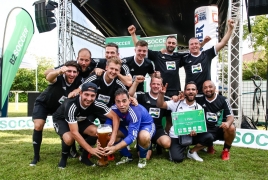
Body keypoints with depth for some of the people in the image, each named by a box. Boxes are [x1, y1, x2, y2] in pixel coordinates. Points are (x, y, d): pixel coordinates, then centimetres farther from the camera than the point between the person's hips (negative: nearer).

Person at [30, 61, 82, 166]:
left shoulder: (78, 81, -24)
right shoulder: (59, 77, -36)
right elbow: (49, 77, -58)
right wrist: (59, 71, -82)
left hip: (60, 107, 4)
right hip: (43, 103, -3)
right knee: (38, 126, -18)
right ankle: (36, 156, -2)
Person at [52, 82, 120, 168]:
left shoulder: (96, 104, -26)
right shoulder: (71, 106, -39)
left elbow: (115, 117, -21)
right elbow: (74, 132, -39)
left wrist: (113, 137, -35)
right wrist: (91, 149, -41)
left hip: (79, 120, 5)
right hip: (61, 120, -4)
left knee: (96, 132, -20)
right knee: (69, 138, -34)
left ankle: (84, 157, 4)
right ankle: (63, 158, 0)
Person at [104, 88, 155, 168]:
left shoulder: (135, 111, -38)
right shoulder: (114, 109, -21)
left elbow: (132, 136, -41)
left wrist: (115, 148, -49)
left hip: (146, 125, -5)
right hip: (129, 126, 6)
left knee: (144, 137, -40)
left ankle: (142, 157, -5)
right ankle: (127, 156, 6)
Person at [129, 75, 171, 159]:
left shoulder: (165, 99, 7)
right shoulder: (142, 96, -3)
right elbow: (130, 94, -18)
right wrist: (136, 82, -28)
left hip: (158, 129, 2)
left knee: (167, 143, -31)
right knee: (145, 157, -11)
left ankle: (158, 145, 9)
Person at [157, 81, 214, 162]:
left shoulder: (198, 107, 4)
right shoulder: (177, 102, -1)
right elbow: (160, 105, -8)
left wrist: (196, 131, -23)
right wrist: (161, 94, -27)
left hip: (191, 135, 3)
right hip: (176, 136, -3)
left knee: (209, 137, -21)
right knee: (177, 158, -23)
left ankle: (192, 152, 4)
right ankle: (176, 149, 15)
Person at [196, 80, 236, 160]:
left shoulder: (223, 100, -4)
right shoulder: (200, 100, -1)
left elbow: (230, 116, -9)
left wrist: (228, 123, -34)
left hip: (221, 129, 0)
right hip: (207, 131, 1)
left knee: (231, 128, -34)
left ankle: (226, 150, -4)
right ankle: (210, 146, 12)